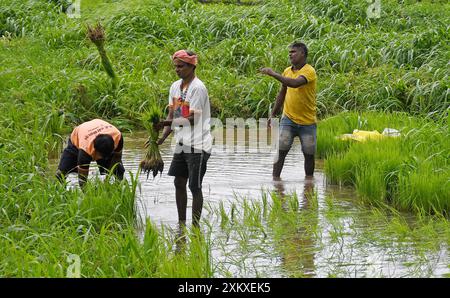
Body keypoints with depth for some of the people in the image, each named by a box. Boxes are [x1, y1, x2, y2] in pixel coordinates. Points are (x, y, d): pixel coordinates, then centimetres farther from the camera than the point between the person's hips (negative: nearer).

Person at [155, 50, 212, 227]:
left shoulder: (197, 88, -15)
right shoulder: (175, 86, 9)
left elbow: (192, 119, -20)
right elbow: (172, 115, 10)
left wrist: (169, 122, -29)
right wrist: (162, 138, -2)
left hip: (197, 145, -8)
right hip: (181, 144, 8)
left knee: (195, 186, -3)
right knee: (179, 183, 11)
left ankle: (195, 226, 4)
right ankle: (181, 224, 22)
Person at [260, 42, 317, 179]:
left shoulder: (309, 71, -14)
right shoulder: (287, 71, 6)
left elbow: (295, 83, -33)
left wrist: (273, 74, -30)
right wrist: (273, 114, 18)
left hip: (307, 122, -4)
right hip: (288, 119, 4)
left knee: (309, 154, 4)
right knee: (280, 150, -7)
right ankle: (275, 179, -4)